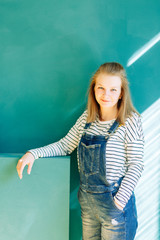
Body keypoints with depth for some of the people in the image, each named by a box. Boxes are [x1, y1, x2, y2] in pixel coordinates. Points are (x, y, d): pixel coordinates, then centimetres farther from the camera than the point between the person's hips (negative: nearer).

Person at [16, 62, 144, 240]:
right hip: (87, 198, 5)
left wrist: (119, 201, -18)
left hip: (113, 200, -5)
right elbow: (66, 145, 9)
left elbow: (136, 165, -13)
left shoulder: (130, 121, -14)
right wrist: (34, 153, -3)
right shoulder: (87, 118, 2)